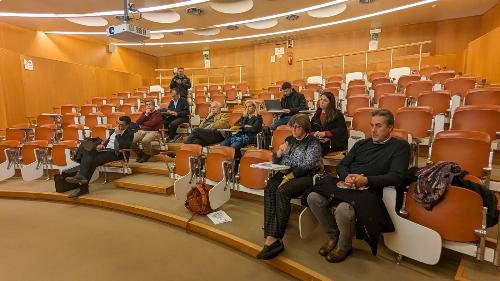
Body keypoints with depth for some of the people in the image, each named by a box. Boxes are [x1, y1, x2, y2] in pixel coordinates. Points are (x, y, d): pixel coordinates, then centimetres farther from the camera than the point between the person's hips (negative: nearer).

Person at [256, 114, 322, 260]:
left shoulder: (313, 142, 0)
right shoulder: (289, 140, 17)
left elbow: (307, 166, -13)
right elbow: (276, 162, 18)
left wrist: (289, 177, -21)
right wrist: (279, 152, -4)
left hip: (305, 177, -5)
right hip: (286, 173, 5)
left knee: (282, 191, -34)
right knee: (269, 188, -27)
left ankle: (273, 238, -31)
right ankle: (271, 238, -34)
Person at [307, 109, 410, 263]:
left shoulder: (400, 146, 5)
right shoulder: (361, 144, 21)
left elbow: (396, 177, -9)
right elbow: (341, 165, 18)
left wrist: (366, 180, -19)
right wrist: (347, 176, -6)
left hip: (369, 191, -6)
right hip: (345, 185, 6)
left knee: (343, 211, -33)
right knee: (313, 198, -15)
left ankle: (344, 246, 2)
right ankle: (333, 236, 9)